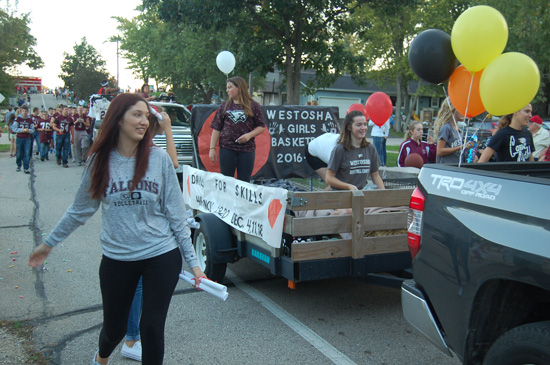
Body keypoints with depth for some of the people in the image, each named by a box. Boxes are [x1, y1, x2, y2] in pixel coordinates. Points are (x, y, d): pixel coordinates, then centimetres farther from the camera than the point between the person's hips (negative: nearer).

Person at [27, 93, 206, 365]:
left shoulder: (158, 158, -6)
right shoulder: (99, 161, -3)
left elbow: (176, 214, -4)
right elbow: (80, 209, 10)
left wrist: (192, 260, -4)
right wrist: (49, 243, 18)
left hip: (161, 257, -1)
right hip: (116, 259, 2)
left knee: (152, 327, 1)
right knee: (114, 328, 16)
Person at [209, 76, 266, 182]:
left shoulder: (253, 106, 4)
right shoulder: (224, 107, 10)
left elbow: (262, 126, 5)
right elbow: (216, 129, 8)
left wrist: (249, 135, -13)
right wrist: (212, 148, 2)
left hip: (247, 150, -1)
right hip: (226, 149, 2)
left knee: (244, 182, 4)